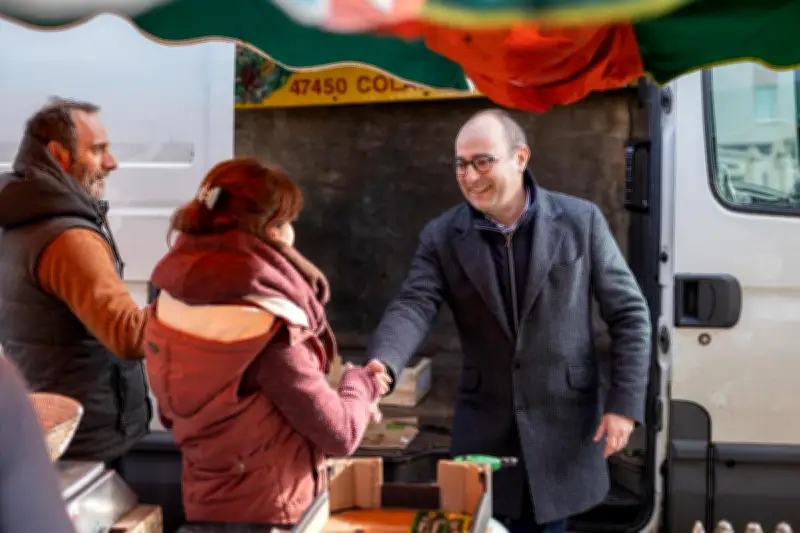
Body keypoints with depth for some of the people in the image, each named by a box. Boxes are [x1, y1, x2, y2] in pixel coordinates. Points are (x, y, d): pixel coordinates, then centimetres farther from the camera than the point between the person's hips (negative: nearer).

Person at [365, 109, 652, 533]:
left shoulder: (580, 220, -5)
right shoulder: (441, 237, -1)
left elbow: (628, 314, -1)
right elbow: (413, 307, -14)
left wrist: (625, 402, -7)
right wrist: (382, 363, -35)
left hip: (562, 425, -1)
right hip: (484, 428, 1)